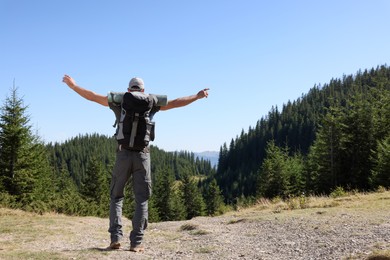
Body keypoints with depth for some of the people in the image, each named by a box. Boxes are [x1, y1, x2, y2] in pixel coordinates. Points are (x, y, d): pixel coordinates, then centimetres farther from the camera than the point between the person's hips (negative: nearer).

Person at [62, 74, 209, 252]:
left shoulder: (120, 102, 6)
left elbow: (92, 96, 13)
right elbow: (175, 103, 11)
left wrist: (73, 85, 26)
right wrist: (197, 96, 23)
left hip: (123, 155, 1)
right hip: (142, 156, 0)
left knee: (116, 197, 14)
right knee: (141, 200, 5)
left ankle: (116, 237, 1)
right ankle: (136, 242, -1)